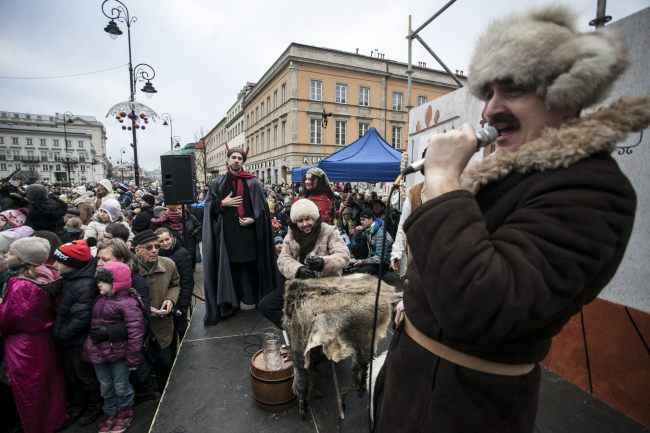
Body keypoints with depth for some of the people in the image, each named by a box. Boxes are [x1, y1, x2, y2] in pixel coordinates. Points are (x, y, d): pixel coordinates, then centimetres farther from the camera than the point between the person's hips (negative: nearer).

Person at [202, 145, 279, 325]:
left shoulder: (253, 182, 2)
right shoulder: (217, 183, 8)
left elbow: (263, 207, 1)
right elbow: (209, 206, 7)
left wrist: (253, 219, -12)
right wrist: (223, 203, -9)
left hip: (249, 231, -1)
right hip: (227, 232, 1)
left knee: (251, 265, 5)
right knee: (230, 267, 5)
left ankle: (255, 297, 20)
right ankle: (232, 302, 18)